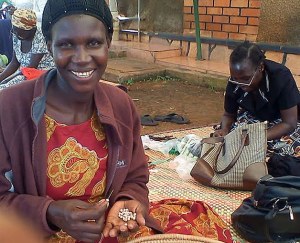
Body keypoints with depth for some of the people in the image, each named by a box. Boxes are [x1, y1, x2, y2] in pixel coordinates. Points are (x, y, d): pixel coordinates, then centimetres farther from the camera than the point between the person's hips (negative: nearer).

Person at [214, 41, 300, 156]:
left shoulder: (281, 77, -30)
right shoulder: (234, 81, -20)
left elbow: (289, 123, -27)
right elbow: (229, 114, -3)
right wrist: (224, 130, -26)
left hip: (280, 123, -3)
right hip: (251, 118, 3)